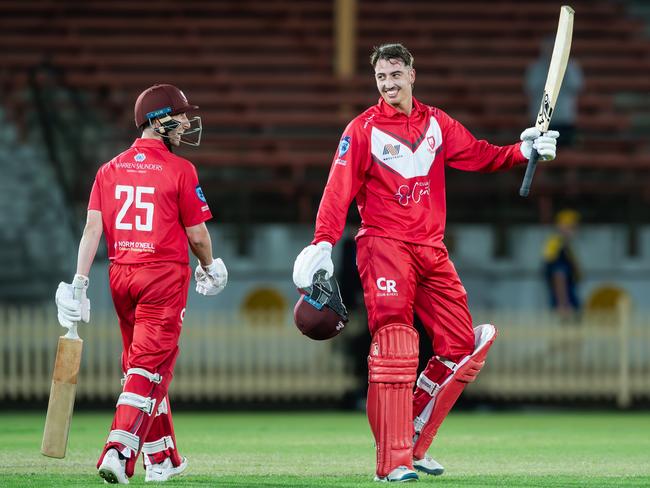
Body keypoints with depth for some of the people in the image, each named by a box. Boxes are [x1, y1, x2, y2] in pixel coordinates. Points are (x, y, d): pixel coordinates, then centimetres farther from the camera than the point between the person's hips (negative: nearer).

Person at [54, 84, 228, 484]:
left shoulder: (110, 170, 6)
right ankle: (119, 451, -19)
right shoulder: (180, 170, -8)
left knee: (139, 366, 17)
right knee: (150, 368, -5)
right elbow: (196, 233, -4)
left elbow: (93, 228, 0)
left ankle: (163, 458, 24)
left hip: (121, 275, 6)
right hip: (164, 275, -6)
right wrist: (208, 267, 14)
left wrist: (80, 282, -2)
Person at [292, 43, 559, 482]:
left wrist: (523, 151, -6)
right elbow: (340, 189, -11)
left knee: (460, 345, 3)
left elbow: (479, 156, 11)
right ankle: (393, 461, -18)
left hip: (432, 249, 6)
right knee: (395, 346, -16)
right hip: (385, 245, -6)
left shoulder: (436, 123, 12)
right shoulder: (364, 129, -3)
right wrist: (323, 242, -23)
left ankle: (414, 441, 12)